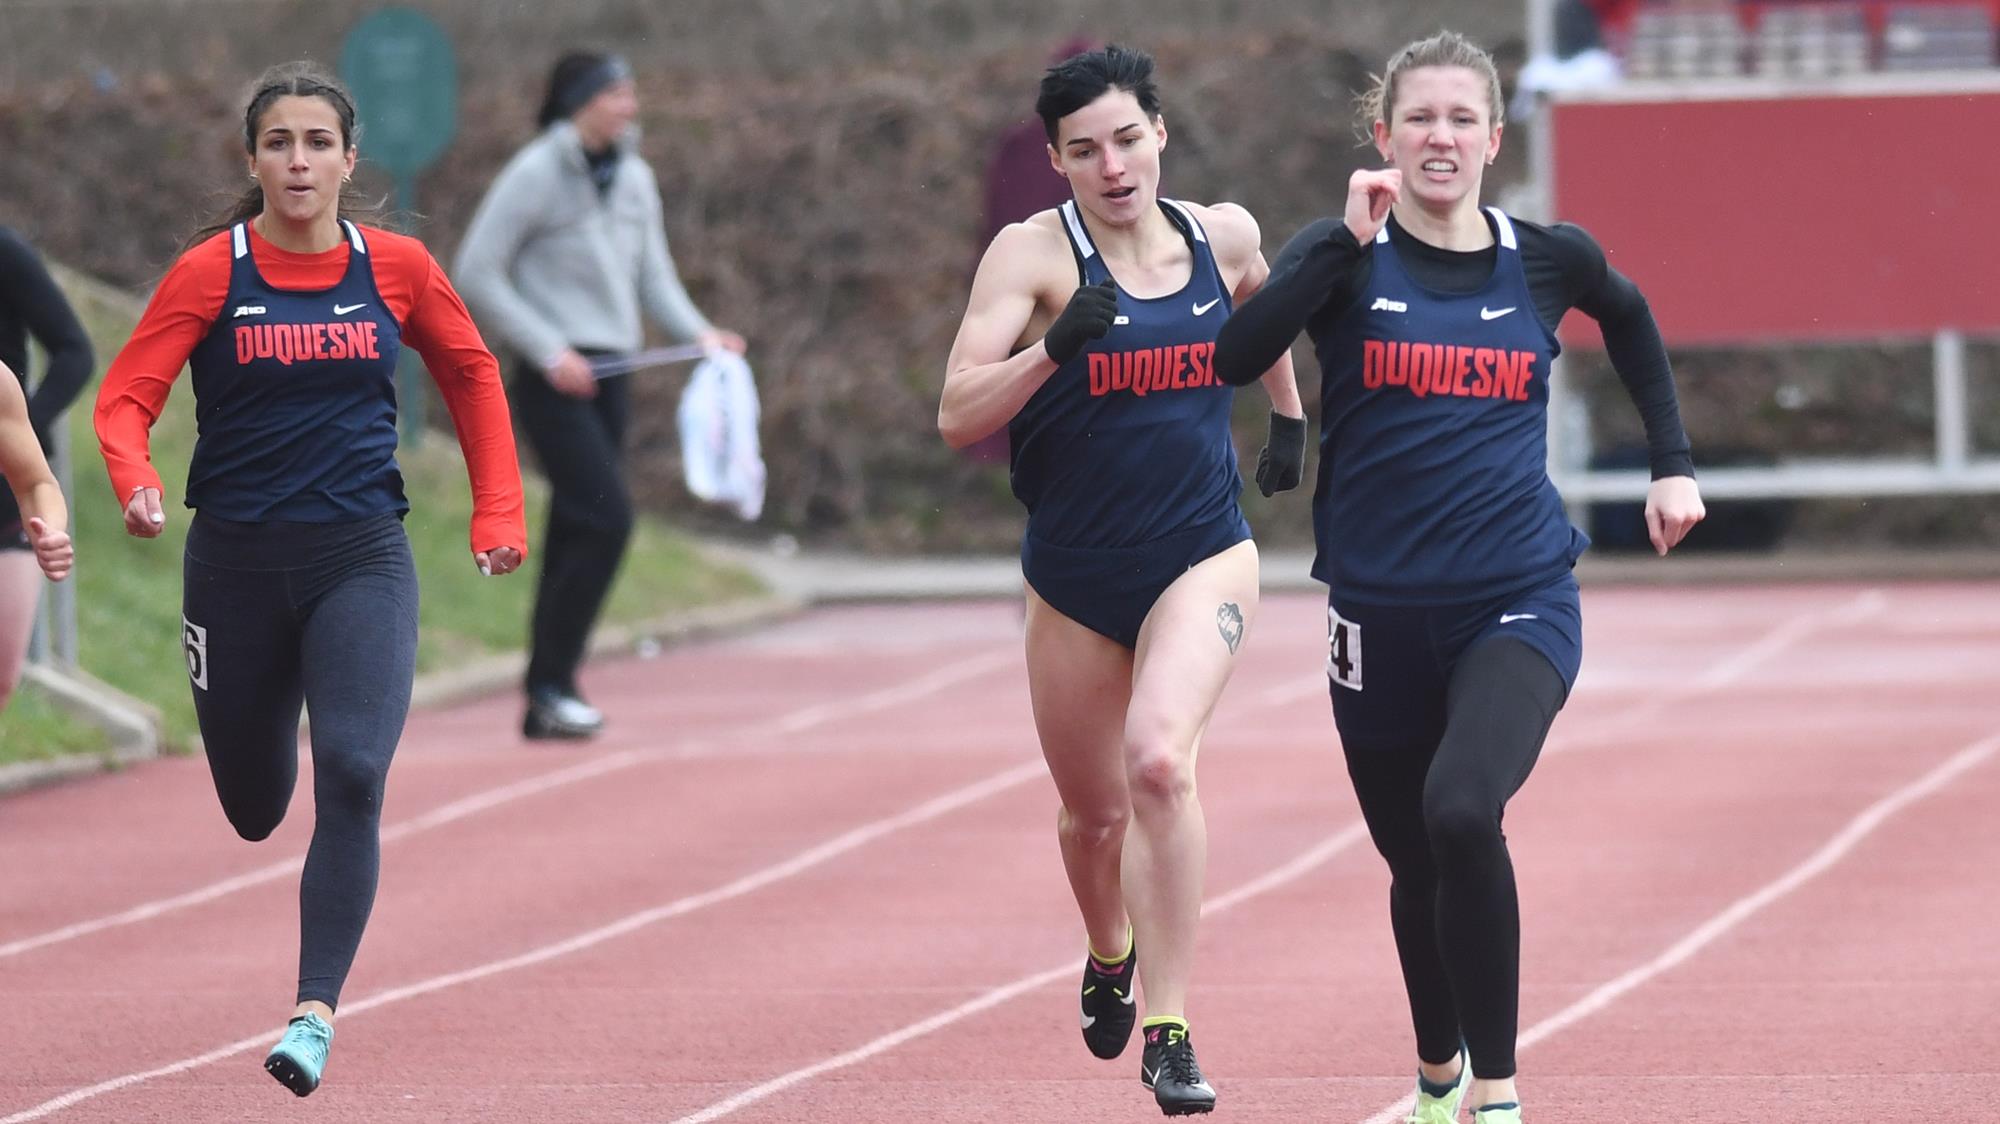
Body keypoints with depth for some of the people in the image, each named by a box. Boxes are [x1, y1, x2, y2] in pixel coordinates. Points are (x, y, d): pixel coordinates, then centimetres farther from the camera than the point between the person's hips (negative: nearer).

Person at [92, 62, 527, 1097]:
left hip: (362, 557, 0)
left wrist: (498, 512, 10)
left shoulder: (396, 269, 1)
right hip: (237, 564, 0)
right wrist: (136, 483, -27)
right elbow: (127, 393, -6)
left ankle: (316, 1011, -20)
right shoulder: (210, 272, -4)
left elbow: (473, 378, 16)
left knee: (352, 776, -21)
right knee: (253, 806, 13)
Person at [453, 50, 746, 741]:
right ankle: (551, 684, -8)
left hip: (607, 373, 7)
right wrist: (547, 350, -15)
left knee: (576, 534, 6)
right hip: (553, 377, -7)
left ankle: (546, 702, 11)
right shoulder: (535, 176, -10)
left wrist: (696, 331, 0)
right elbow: (476, 274, -10)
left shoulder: (634, 179, 12)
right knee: (606, 519, -16)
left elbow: (652, 274, 18)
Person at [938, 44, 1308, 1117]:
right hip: (1076, 576, 0)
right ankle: (1109, 954, 50)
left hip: (1202, 559, 0)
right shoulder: (1032, 253, -11)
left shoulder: (1223, 235, 0)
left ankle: (1167, 1029, -21)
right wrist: (1056, 346, -33)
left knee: (1159, 758, -26)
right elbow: (957, 415, -20)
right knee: (1093, 811, 15)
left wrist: (1289, 415, 30)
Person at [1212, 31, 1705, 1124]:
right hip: (1382, 613, 1)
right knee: (1415, 863, 15)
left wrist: (1671, 462, 20)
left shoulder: (1545, 261, 1)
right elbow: (1235, 357, -22)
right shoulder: (1345, 259, -3)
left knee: (1462, 811, -28)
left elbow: (1629, 319, 25)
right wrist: (1348, 240, -23)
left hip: (1519, 603, -1)